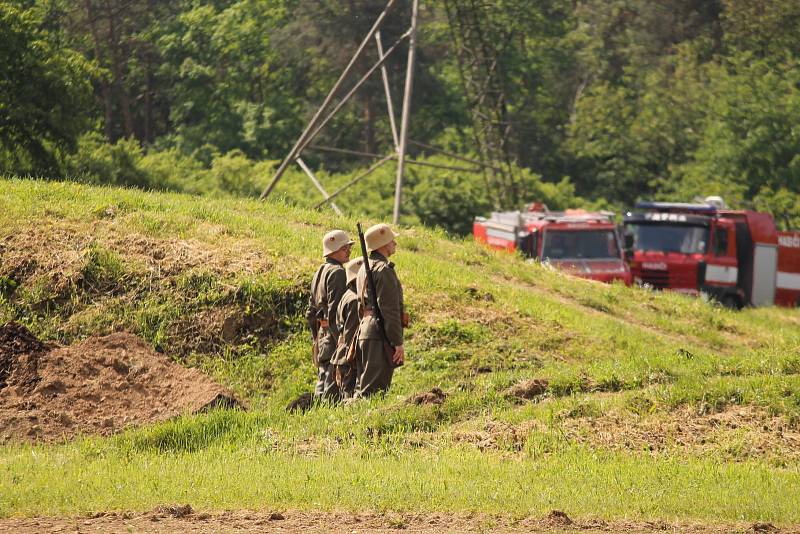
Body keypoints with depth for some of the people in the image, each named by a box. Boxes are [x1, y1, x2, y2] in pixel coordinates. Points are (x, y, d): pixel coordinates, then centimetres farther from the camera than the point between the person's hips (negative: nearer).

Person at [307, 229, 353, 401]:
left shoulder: (319, 273, 18)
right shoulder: (337, 272, -11)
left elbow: (311, 313, 22)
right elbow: (335, 310, -20)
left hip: (321, 334, 9)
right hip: (333, 335, -9)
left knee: (322, 384, 12)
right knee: (333, 386, -10)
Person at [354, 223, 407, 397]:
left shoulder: (364, 268, 18)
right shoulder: (384, 270, -12)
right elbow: (390, 310, -17)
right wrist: (398, 342, -16)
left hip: (363, 330, 10)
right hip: (380, 336, -10)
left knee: (363, 385, 13)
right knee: (376, 387, -10)